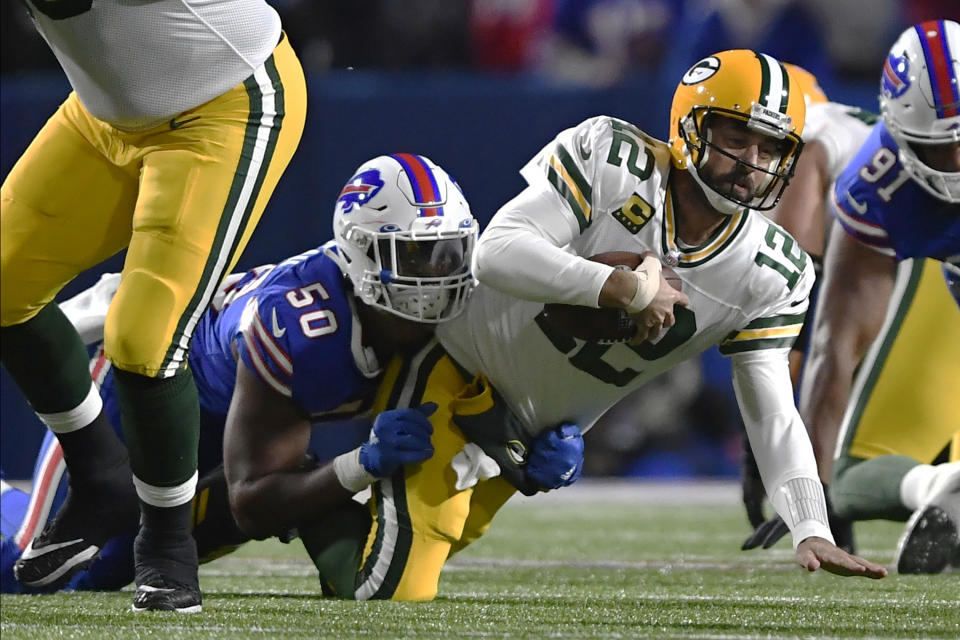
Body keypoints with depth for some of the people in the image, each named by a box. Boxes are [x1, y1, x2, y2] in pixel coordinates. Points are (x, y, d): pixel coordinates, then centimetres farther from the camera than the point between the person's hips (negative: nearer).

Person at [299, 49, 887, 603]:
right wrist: (623, 288, -39)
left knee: (413, 577, 6)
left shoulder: (771, 276, -9)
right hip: (458, 368, -5)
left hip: (529, 436, 6)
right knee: (397, 593, -12)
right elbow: (497, 253, -30)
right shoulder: (612, 160, -22)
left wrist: (813, 532, -21)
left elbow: (773, 414, -8)